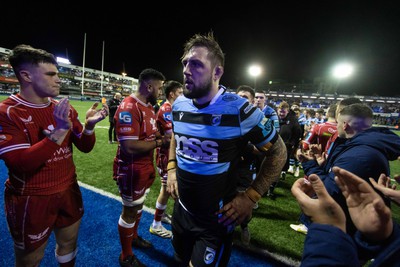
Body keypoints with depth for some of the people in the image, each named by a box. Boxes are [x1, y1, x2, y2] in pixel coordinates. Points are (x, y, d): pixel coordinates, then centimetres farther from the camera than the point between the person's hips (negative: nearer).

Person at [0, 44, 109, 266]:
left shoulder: (64, 109, 1)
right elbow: (20, 164, -25)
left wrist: (89, 125, -18)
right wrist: (60, 131, -31)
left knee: (69, 246, 24)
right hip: (31, 201, -5)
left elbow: (85, 147, 1)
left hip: (69, 192, 5)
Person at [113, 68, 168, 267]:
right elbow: (130, 147, -32)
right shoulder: (128, 108, -25)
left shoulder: (149, 106, 7)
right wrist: (160, 143, -21)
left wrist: (165, 136, -1)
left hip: (146, 167, 9)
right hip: (131, 170, -9)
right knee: (129, 211, 10)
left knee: (138, 205, 26)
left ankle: (133, 237, 51)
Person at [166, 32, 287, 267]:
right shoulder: (179, 105, -5)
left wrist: (251, 197, -16)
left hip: (216, 220, -5)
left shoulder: (239, 110, -23)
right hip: (182, 210, 6)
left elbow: (278, 152, -12)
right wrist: (171, 169, 3)